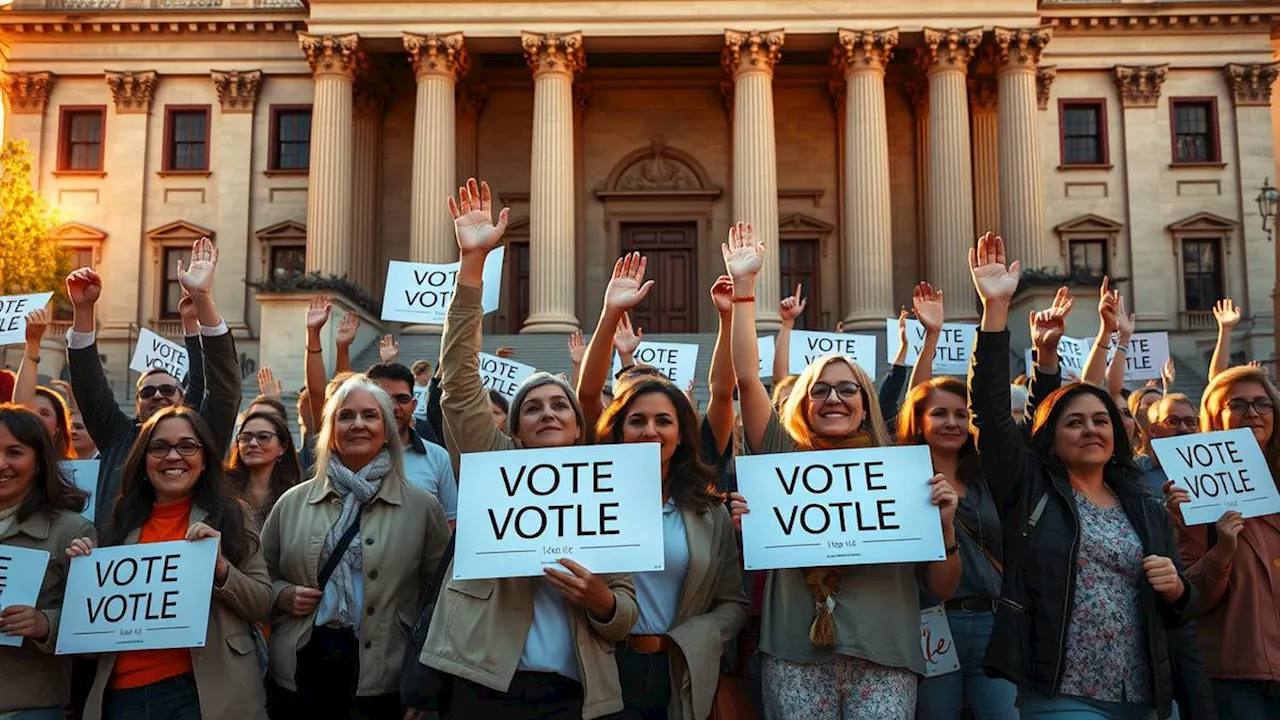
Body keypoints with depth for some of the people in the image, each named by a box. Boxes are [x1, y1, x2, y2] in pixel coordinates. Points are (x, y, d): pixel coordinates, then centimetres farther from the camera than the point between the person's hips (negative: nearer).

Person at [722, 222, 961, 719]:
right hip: (794, 657, 0)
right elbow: (747, 378, -2)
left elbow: (942, 588, 9)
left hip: (885, 659, 0)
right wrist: (743, 285, -3)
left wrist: (944, 524, -9)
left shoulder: (900, 473, 7)